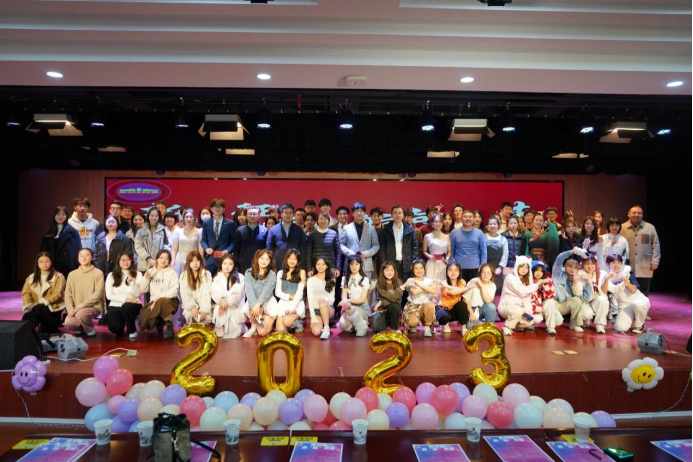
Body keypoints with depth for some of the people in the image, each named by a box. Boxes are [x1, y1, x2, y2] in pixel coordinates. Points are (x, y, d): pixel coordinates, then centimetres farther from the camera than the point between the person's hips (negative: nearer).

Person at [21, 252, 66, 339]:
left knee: (39, 308, -36)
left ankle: (46, 331, -11)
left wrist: (39, 303, -22)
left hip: (53, 307, -4)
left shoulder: (58, 276, -3)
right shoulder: (31, 277, 13)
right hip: (36, 309, 4)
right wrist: (29, 305, -13)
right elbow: (25, 293, 6)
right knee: (26, 320, -26)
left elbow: (57, 295, -13)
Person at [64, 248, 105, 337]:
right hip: (77, 309, 3)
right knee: (68, 323, -25)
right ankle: (82, 327, 11)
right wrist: (71, 309, -10)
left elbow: (98, 294, -10)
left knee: (80, 313, -35)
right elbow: (68, 294, 6)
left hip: (94, 307, -3)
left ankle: (90, 330, -5)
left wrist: (82, 305, -18)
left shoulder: (98, 273, -2)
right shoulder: (72, 274, 9)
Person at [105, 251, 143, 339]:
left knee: (126, 307, -37)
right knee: (114, 328, -24)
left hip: (132, 305, -1)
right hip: (115, 306, 1)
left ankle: (132, 331, -10)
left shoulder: (137, 274, 1)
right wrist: (126, 299, -15)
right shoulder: (111, 275, 3)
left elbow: (137, 294, -8)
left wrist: (132, 281, -23)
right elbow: (109, 295, -4)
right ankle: (120, 329, 17)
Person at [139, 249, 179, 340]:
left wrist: (159, 298, -24)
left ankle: (169, 328, -22)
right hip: (154, 302, 4)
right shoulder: (150, 271, 10)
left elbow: (174, 290, -16)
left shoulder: (172, 273, -3)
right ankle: (159, 323, 14)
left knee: (161, 302, -39)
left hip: (169, 300, -4)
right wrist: (146, 278, -7)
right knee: (144, 320, -22)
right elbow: (143, 290, 10)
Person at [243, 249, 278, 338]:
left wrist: (258, 304, -36)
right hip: (253, 301, 2)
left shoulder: (272, 274, -6)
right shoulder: (249, 273, -3)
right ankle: (254, 326, -1)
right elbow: (249, 291, -16)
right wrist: (254, 306, -32)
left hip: (268, 301, -1)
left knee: (263, 332, -15)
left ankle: (269, 321, 21)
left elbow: (267, 290, -21)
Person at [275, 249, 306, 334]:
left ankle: (297, 323, 3)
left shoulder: (301, 272, 2)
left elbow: (300, 292, -6)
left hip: (297, 304, -2)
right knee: (280, 331, -16)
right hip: (283, 303, 3)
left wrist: (291, 308, -15)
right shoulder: (281, 273, 10)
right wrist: (290, 297, -12)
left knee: (287, 322, -30)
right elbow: (277, 292, 5)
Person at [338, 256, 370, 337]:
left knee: (351, 310, -37)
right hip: (349, 306, 2)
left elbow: (362, 299, -10)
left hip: (362, 307, -2)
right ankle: (354, 324, 6)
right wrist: (346, 303, -26)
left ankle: (361, 326, -11)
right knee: (343, 325, -27)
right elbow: (344, 296, -3)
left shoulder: (365, 280, -4)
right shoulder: (345, 279, 6)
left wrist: (347, 301, -21)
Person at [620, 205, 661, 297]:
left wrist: (655, 261, -1)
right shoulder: (622, 228, 2)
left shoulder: (650, 227, 6)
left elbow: (655, 245, 6)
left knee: (643, 295, 7)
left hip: (644, 268, 1)